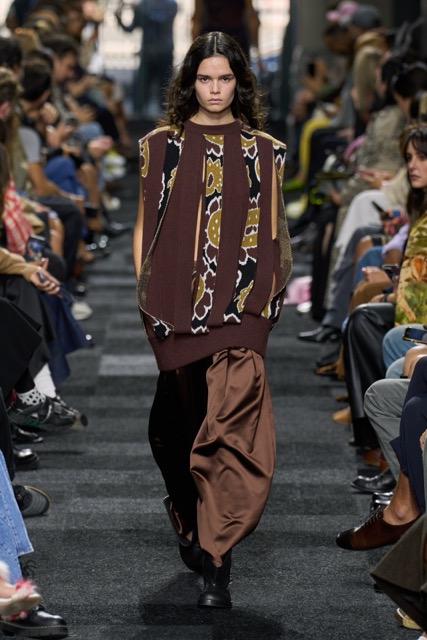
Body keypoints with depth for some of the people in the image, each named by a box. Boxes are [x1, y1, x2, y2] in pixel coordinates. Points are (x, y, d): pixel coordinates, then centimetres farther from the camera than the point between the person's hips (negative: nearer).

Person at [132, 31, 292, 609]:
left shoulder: (263, 150, 7)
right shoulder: (162, 145, 8)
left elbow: (274, 230, 11)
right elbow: (145, 224, 10)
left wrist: (274, 295, 5)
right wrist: (143, 293, 3)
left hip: (241, 306, -2)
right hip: (176, 303, 2)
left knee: (230, 424, -12)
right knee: (183, 421, 11)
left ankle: (215, 560, -14)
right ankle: (192, 524, 33)